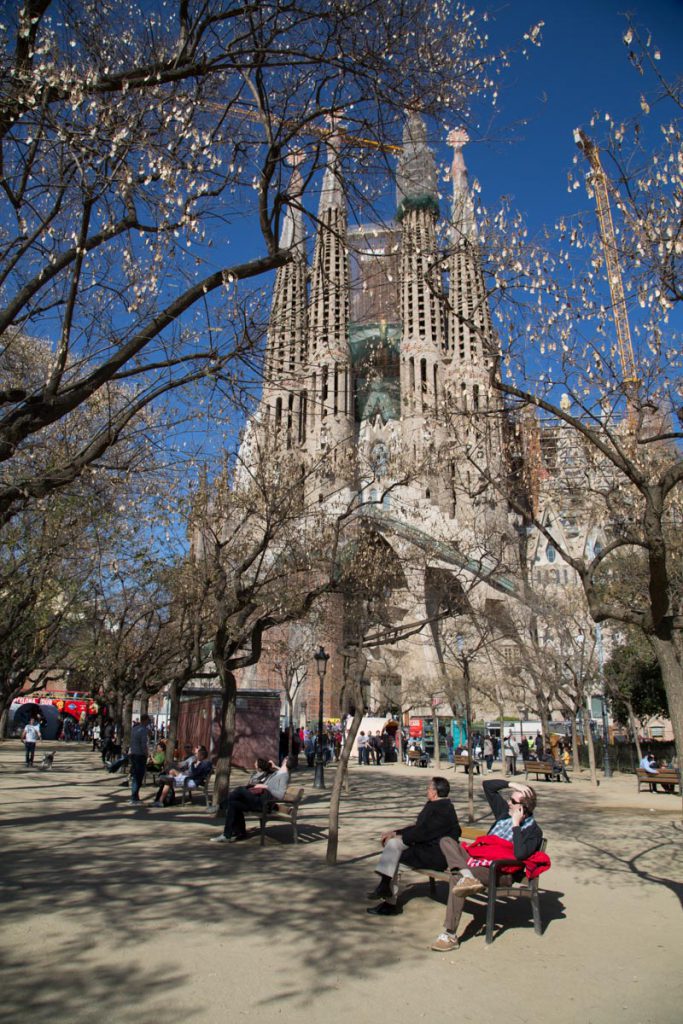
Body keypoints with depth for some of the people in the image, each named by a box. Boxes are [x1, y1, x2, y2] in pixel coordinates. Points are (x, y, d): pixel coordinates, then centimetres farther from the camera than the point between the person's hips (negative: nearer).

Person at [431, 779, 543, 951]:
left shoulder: (533, 831, -4)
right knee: (446, 841, -12)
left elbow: (520, 854, -23)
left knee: (459, 880, -33)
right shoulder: (505, 811, 15)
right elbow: (487, 785, 18)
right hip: (481, 860, 8)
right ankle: (467, 875, -36)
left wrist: (516, 825, -16)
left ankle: (450, 935, -26)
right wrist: (511, 784, 6)